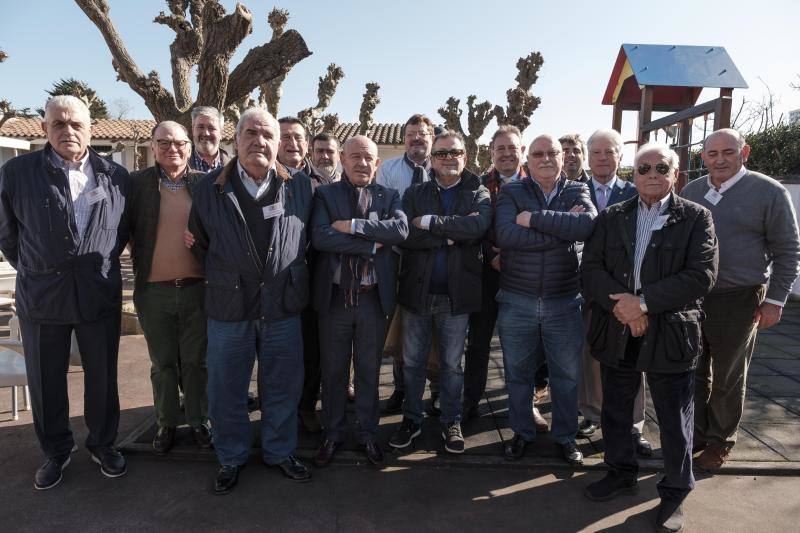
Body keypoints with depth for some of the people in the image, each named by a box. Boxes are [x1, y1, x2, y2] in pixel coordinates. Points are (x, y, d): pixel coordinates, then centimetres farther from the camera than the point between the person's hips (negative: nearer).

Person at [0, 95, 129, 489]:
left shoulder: (116, 176, -1)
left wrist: (102, 265, 10)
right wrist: (32, 272, 9)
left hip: (100, 296, 1)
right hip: (41, 296, 0)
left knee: (102, 377, 12)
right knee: (46, 382, 13)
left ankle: (103, 444, 33)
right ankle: (56, 452, 34)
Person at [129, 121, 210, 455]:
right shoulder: (137, 183, 1)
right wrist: (139, 268, -2)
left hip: (198, 289, 0)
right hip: (154, 291, 0)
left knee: (196, 361, 12)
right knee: (162, 364, 14)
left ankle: (198, 421, 28)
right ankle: (166, 424, 31)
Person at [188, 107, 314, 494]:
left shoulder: (300, 187, 0)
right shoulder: (210, 189, -2)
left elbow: (307, 239, 10)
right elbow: (200, 244, 9)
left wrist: (292, 283, 8)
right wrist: (224, 280, 10)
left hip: (283, 307, 1)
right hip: (228, 307, 0)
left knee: (283, 388, 13)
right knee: (225, 391, 11)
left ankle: (280, 451, 35)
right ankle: (231, 458, 33)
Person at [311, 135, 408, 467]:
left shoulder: (389, 197, 5)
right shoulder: (325, 195, 0)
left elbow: (401, 229, -15)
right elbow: (320, 237, -17)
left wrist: (354, 225, -20)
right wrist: (372, 246, -18)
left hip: (374, 299, 1)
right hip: (334, 297, 0)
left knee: (369, 371, 14)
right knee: (333, 370, 14)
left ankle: (367, 433, 33)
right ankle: (333, 433, 33)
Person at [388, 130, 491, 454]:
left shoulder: (478, 195, 2)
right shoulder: (414, 194, 4)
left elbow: (478, 226, -20)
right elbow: (405, 235, -13)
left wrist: (429, 222, -18)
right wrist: (453, 233, -18)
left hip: (457, 295, -1)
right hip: (417, 291, 1)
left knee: (452, 364, 13)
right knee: (412, 362, 13)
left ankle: (451, 422, 30)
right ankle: (411, 420, 31)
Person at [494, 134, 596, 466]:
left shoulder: (577, 192, 3)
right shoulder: (511, 193, 0)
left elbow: (589, 225, -20)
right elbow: (505, 235, -20)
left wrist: (534, 218, -20)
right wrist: (563, 229, -17)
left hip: (565, 302, 1)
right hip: (517, 301, 0)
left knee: (566, 374, 13)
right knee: (518, 372, 13)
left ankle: (565, 435, 34)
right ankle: (522, 432, 33)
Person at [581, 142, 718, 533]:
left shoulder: (696, 218, -2)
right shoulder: (611, 217, 6)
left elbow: (702, 275, -13)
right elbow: (591, 267, -2)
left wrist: (643, 302, -19)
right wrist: (621, 304, -17)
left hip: (670, 335, -3)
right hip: (617, 333, 3)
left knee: (674, 420, 10)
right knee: (615, 410, 17)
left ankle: (674, 493, 31)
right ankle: (621, 473, 39)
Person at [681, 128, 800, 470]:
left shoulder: (769, 193, -6)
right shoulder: (690, 192, 7)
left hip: (737, 301, -4)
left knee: (728, 379, 11)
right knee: (695, 374, 13)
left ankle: (720, 440, 28)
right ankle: (695, 435, 29)